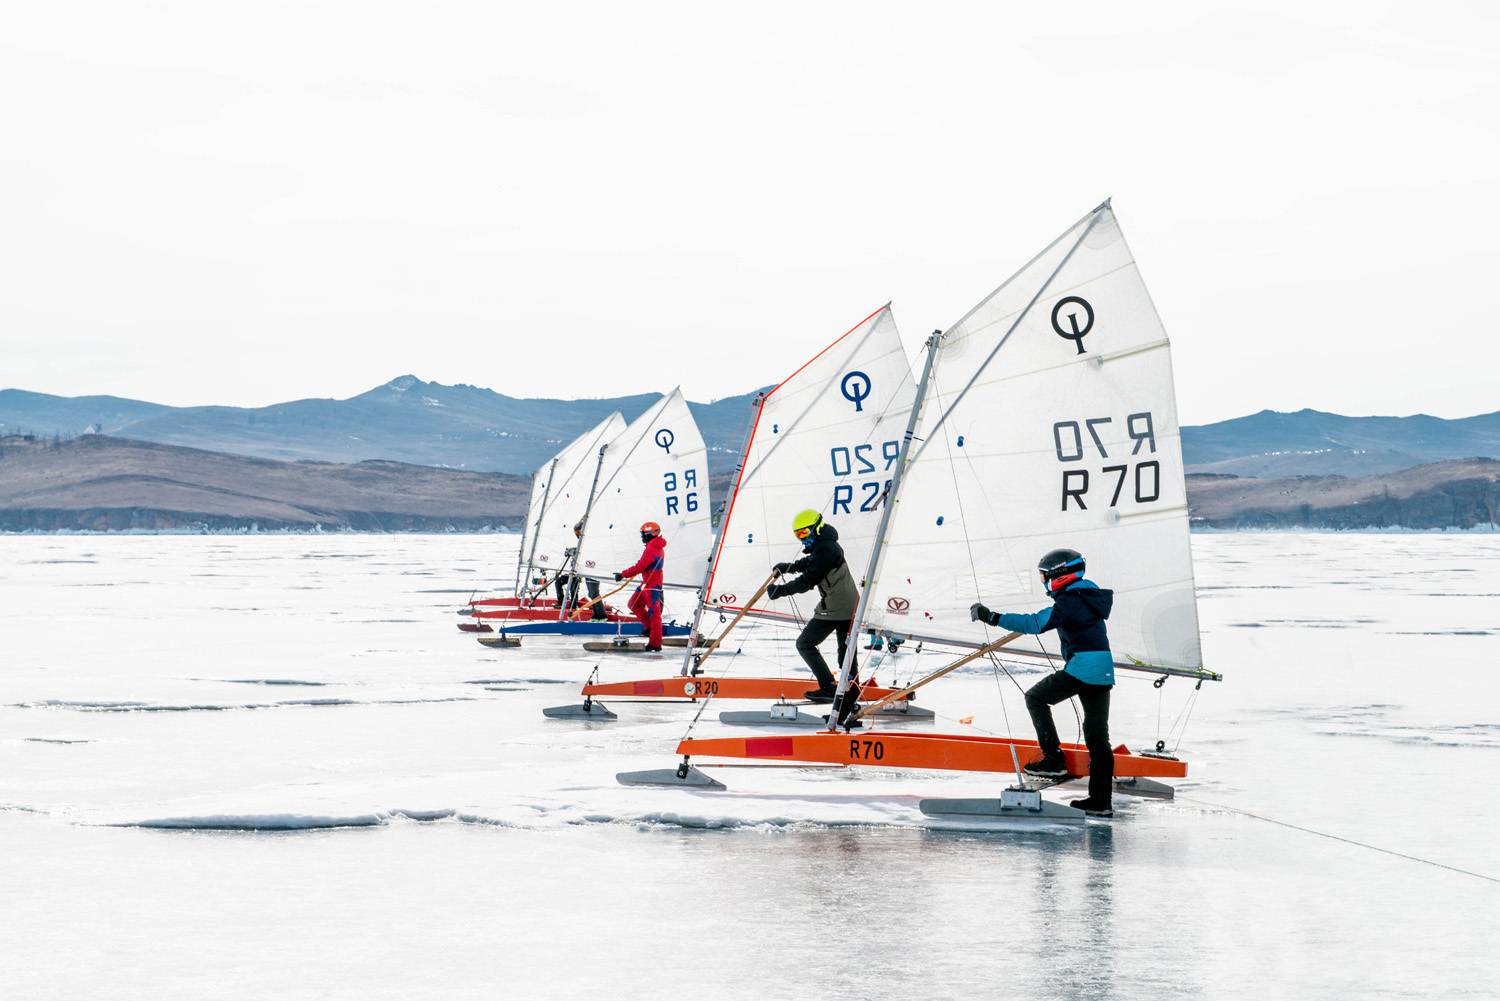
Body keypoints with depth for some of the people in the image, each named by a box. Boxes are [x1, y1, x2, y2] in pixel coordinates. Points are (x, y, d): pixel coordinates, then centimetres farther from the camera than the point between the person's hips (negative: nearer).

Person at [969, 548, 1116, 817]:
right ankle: (1100, 800, 7)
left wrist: (993, 618, -22)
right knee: (1097, 734, 9)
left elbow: (1034, 623, -21)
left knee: (1036, 697, 10)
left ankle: (1054, 758, 2)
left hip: (1081, 668, -8)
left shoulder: (1069, 603, -12)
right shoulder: (1090, 594, 15)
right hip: (1103, 673, 8)